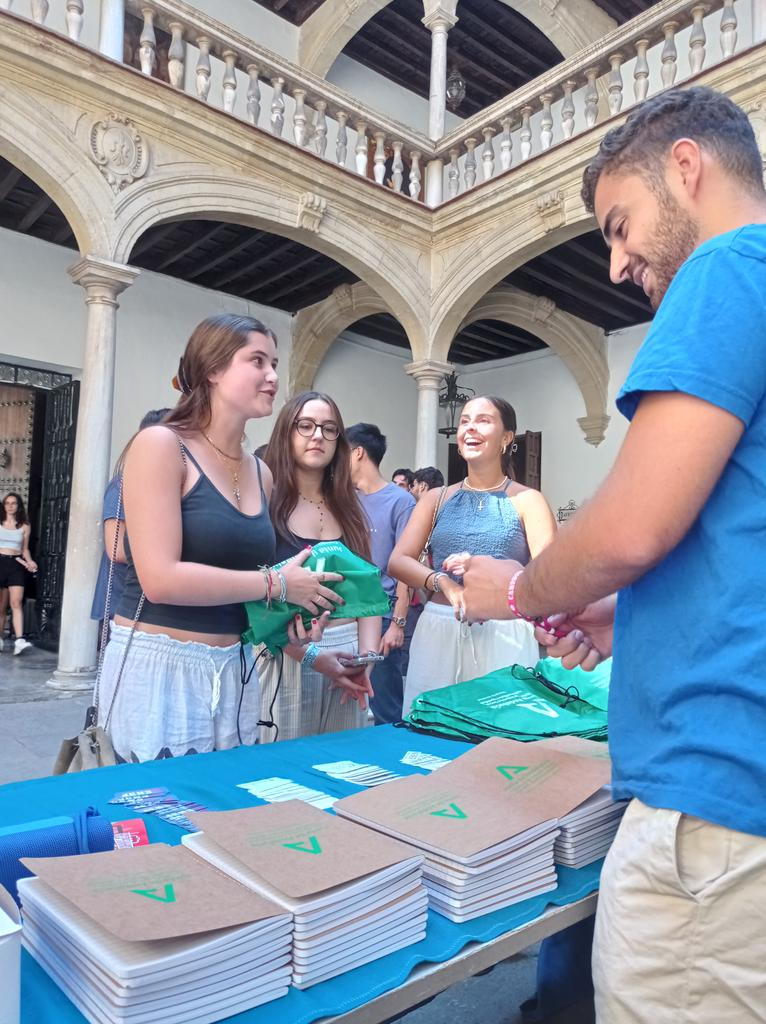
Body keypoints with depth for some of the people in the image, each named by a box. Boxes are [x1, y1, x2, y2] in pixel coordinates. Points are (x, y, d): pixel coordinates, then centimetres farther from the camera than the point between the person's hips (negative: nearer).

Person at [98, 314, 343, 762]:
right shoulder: (161, 445, -11)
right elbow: (161, 579, -20)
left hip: (235, 670, 6)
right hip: (158, 667, -6)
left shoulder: (260, 473, 8)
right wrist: (277, 583, -14)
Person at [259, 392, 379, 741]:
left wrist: (367, 655, -5)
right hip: (286, 656, -5)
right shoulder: (266, 502, -7)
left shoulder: (348, 509, 11)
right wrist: (310, 656, -17)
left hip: (347, 659, 5)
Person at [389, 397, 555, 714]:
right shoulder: (436, 499, 11)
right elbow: (397, 561, 1)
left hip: (505, 635, -2)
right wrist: (444, 583, -16)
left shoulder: (526, 500, 2)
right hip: (438, 631, 3)